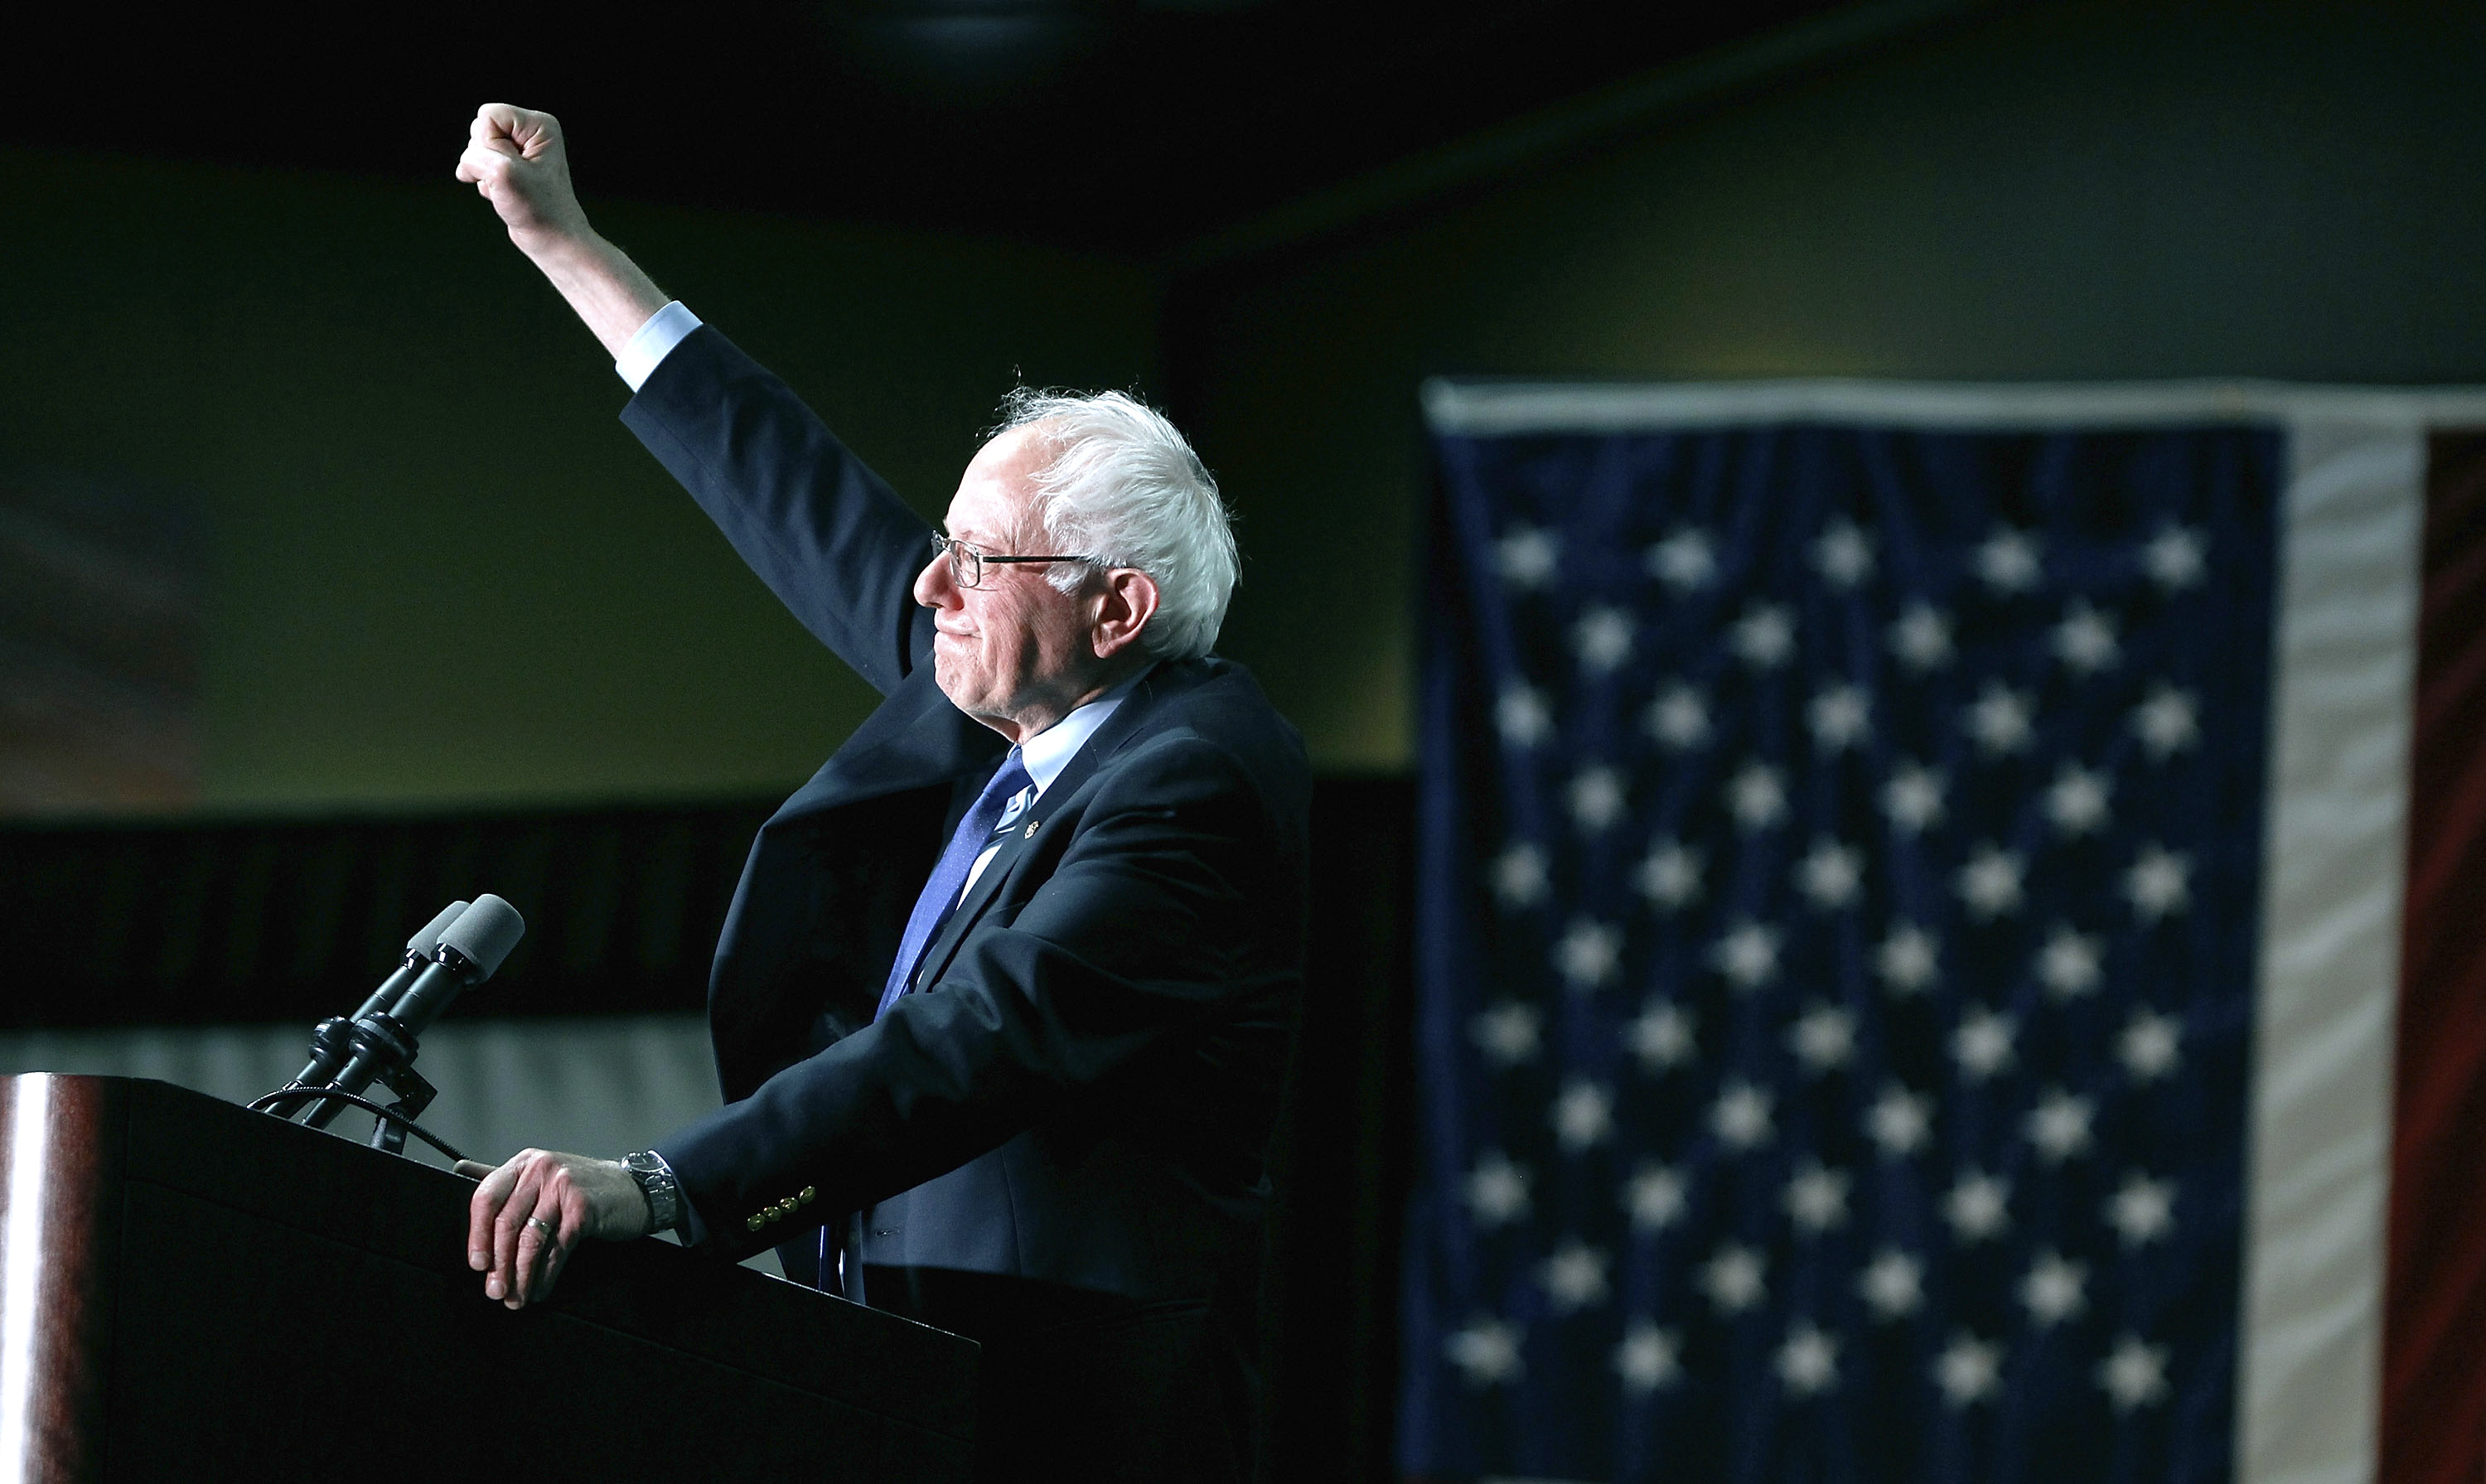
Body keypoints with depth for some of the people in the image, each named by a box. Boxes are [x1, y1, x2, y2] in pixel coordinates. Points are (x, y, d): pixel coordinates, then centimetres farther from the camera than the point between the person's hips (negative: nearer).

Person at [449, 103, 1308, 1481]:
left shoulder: (1193, 784, -17)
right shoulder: (1014, 689, 10)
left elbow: (970, 1051, -29)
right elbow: (816, 514, 21)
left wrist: (651, 1186, -37)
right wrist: (570, 249, 24)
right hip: (902, 1367, 9)